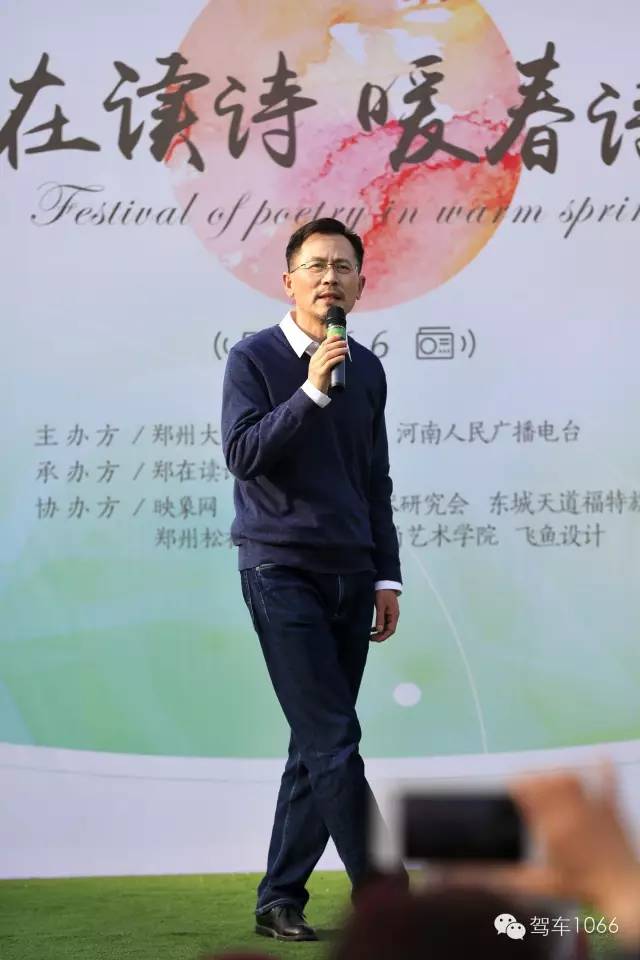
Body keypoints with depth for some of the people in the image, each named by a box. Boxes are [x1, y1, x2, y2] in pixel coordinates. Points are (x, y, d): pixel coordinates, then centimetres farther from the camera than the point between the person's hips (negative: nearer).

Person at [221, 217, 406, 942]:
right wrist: (312, 390, -20)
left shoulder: (367, 370, 13)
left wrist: (387, 577, 14)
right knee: (334, 742, -10)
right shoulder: (254, 358, -2)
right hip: (281, 571, -5)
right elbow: (243, 454, -14)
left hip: (350, 576, 6)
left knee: (316, 745, 6)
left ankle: (279, 901, 15)